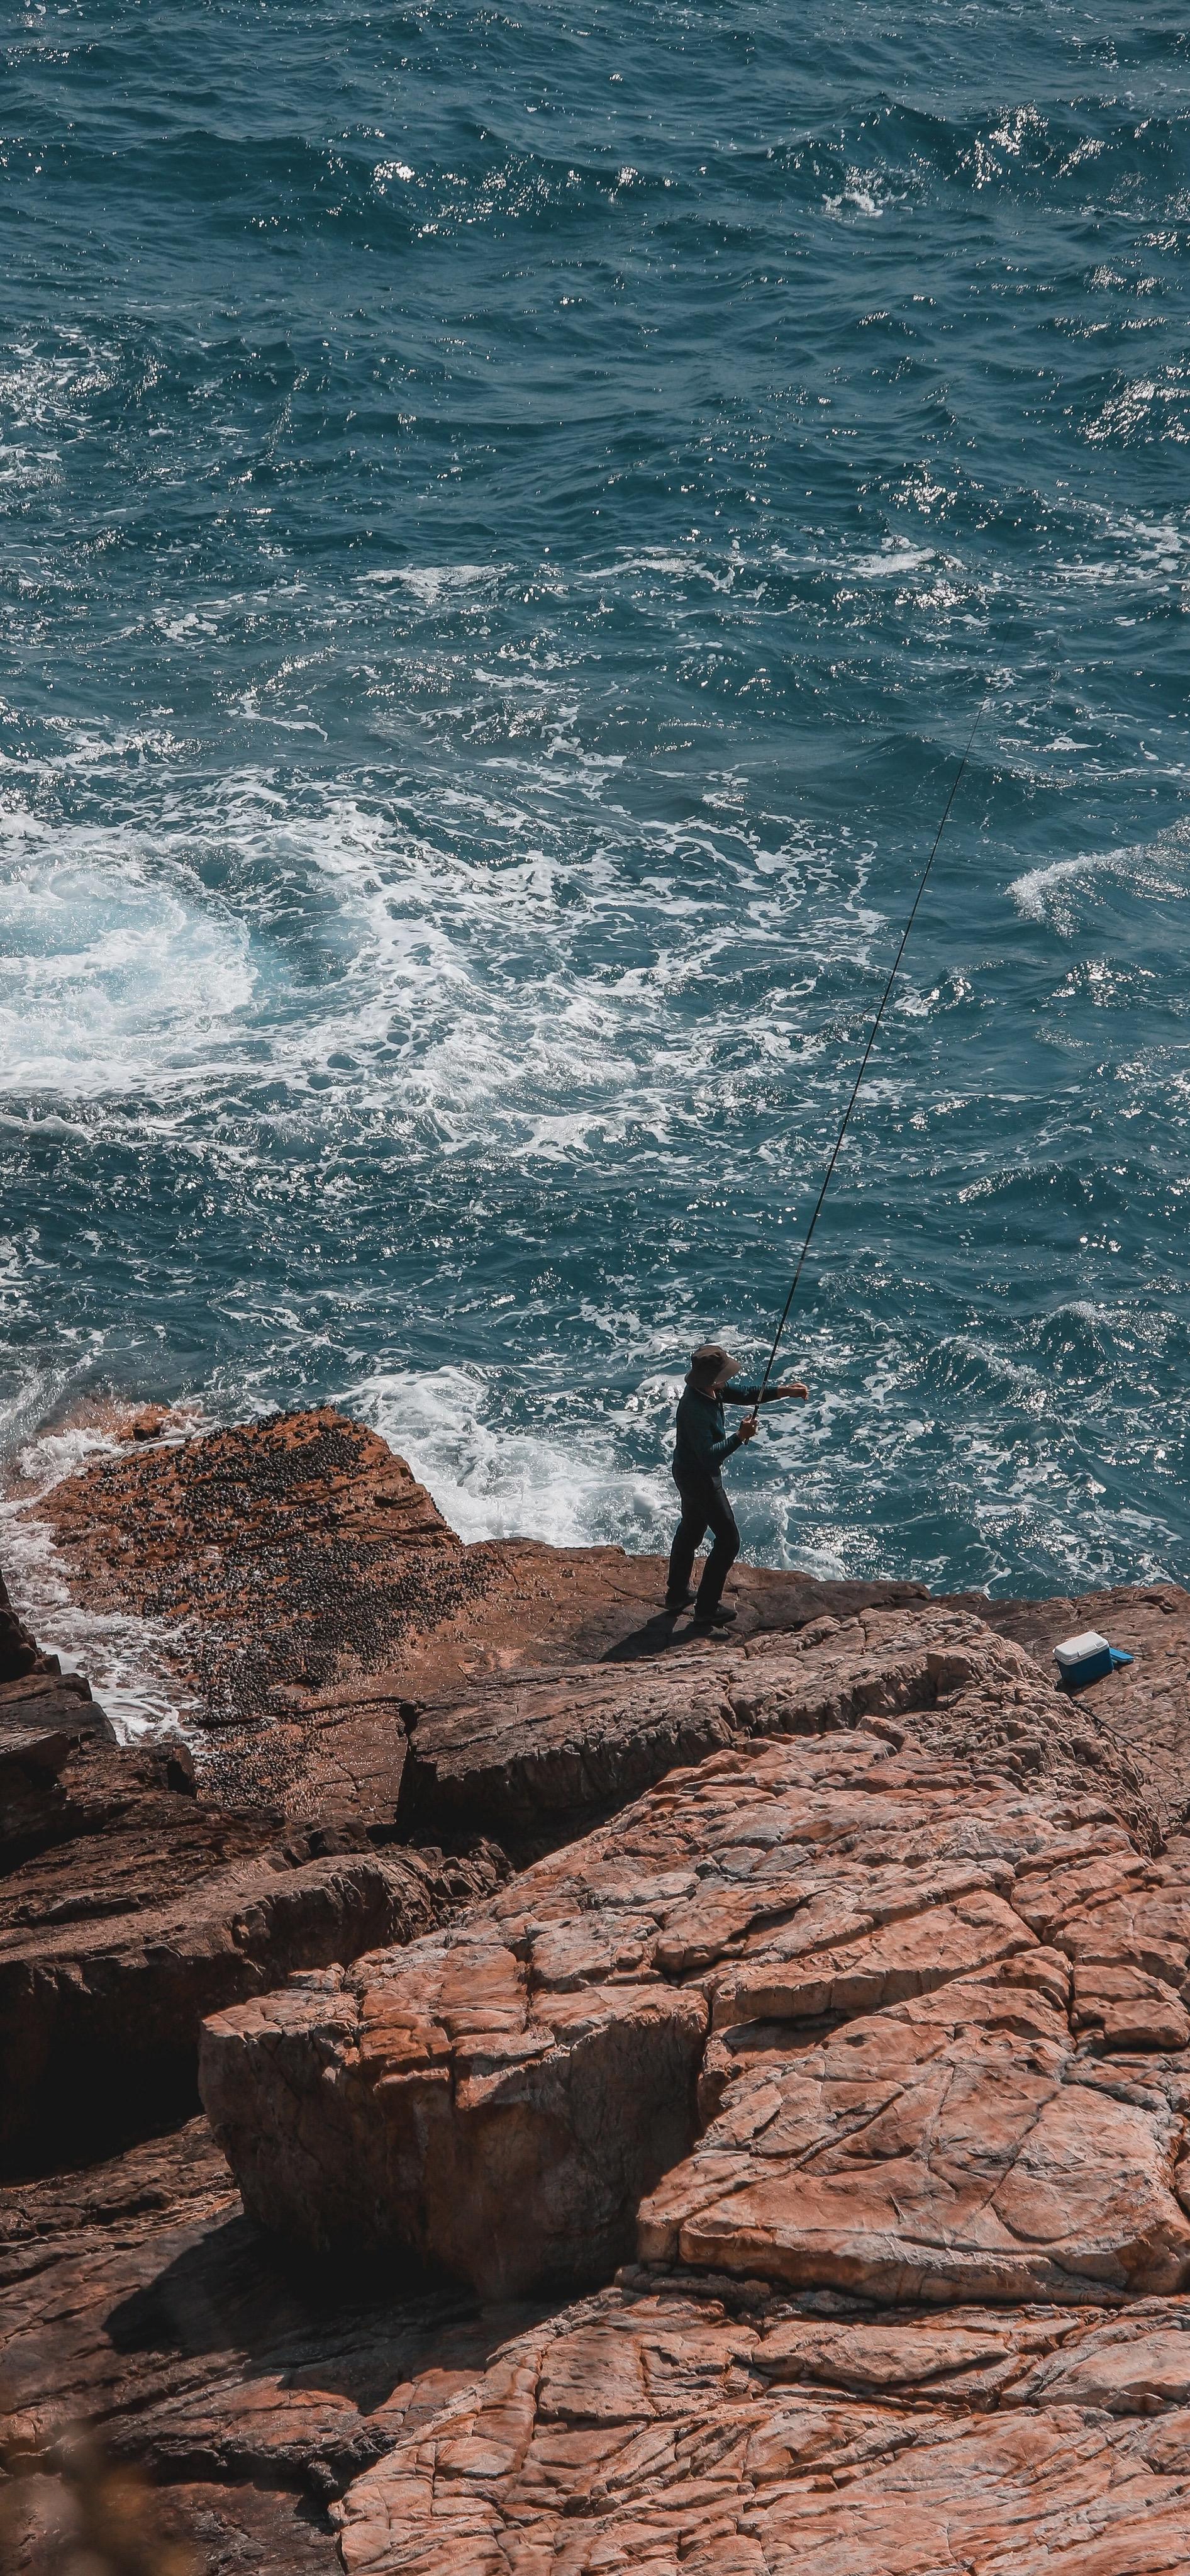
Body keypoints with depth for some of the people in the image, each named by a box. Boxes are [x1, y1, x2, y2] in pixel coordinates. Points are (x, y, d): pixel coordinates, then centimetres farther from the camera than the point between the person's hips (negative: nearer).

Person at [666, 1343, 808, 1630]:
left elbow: (743, 1394, 6)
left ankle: (677, 1594, 42)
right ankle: (707, 1609, 8)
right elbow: (709, 1456, -36)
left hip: (688, 1473, 10)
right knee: (728, 1540, 1)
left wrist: (782, 1391, -3)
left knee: (690, 1530, 26)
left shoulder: (712, 1388, -8)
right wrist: (739, 1437, -36)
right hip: (699, 1477, -10)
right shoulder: (695, 1410, -35)